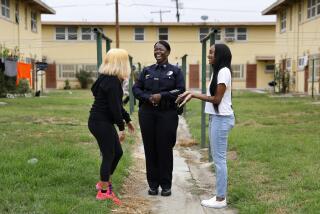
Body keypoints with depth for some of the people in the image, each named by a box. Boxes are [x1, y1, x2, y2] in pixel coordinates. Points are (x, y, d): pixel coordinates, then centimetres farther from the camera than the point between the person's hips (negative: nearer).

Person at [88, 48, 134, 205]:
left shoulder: (109, 78, 13)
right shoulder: (112, 81, -19)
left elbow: (116, 103, 19)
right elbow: (114, 106, -21)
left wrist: (127, 119, 23)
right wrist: (121, 128, -17)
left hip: (104, 122, 10)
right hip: (101, 122, -10)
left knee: (117, 152, 16)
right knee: (108, 155, -1)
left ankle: (104, 183, 30)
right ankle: (104, 192, 10)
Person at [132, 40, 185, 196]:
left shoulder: (175, 71, 5)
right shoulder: (147, 70, 12)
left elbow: (181, 91, -4)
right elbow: (136, 88, 7)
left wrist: (162, 96, -15)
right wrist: (148, 97, -12)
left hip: (167, 114, -2)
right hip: (147, 114, 3)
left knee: (165, 149, 0)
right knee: (150, 148, 4)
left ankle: (166, 185, 12)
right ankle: (153, 184, 15)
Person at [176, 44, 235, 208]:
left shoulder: (224, 71, -14)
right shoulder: (218, 71, 16)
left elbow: (217, 99, -16)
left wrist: (193, 95, -12)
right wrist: (192, 94, 6)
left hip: (221, 118, -10)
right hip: (217, 117, 10)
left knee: (219, 158, -5)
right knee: (217, 157, 12)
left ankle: (220, 199, 2)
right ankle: (221, 195, 20)